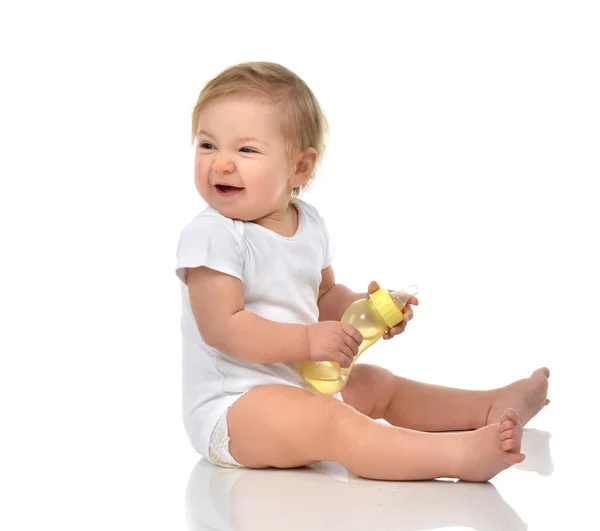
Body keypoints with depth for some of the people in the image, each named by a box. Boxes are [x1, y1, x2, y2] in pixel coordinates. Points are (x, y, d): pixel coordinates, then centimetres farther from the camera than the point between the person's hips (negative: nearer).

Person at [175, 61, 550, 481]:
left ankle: (489, 406, 23)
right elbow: (222, 328, -23)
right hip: (231, 409, -9)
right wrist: (309, 341, -26)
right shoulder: (210, 235, -18)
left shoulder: (309, 223, 6)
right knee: (328, 421, -29)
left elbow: (323, 295, 20)